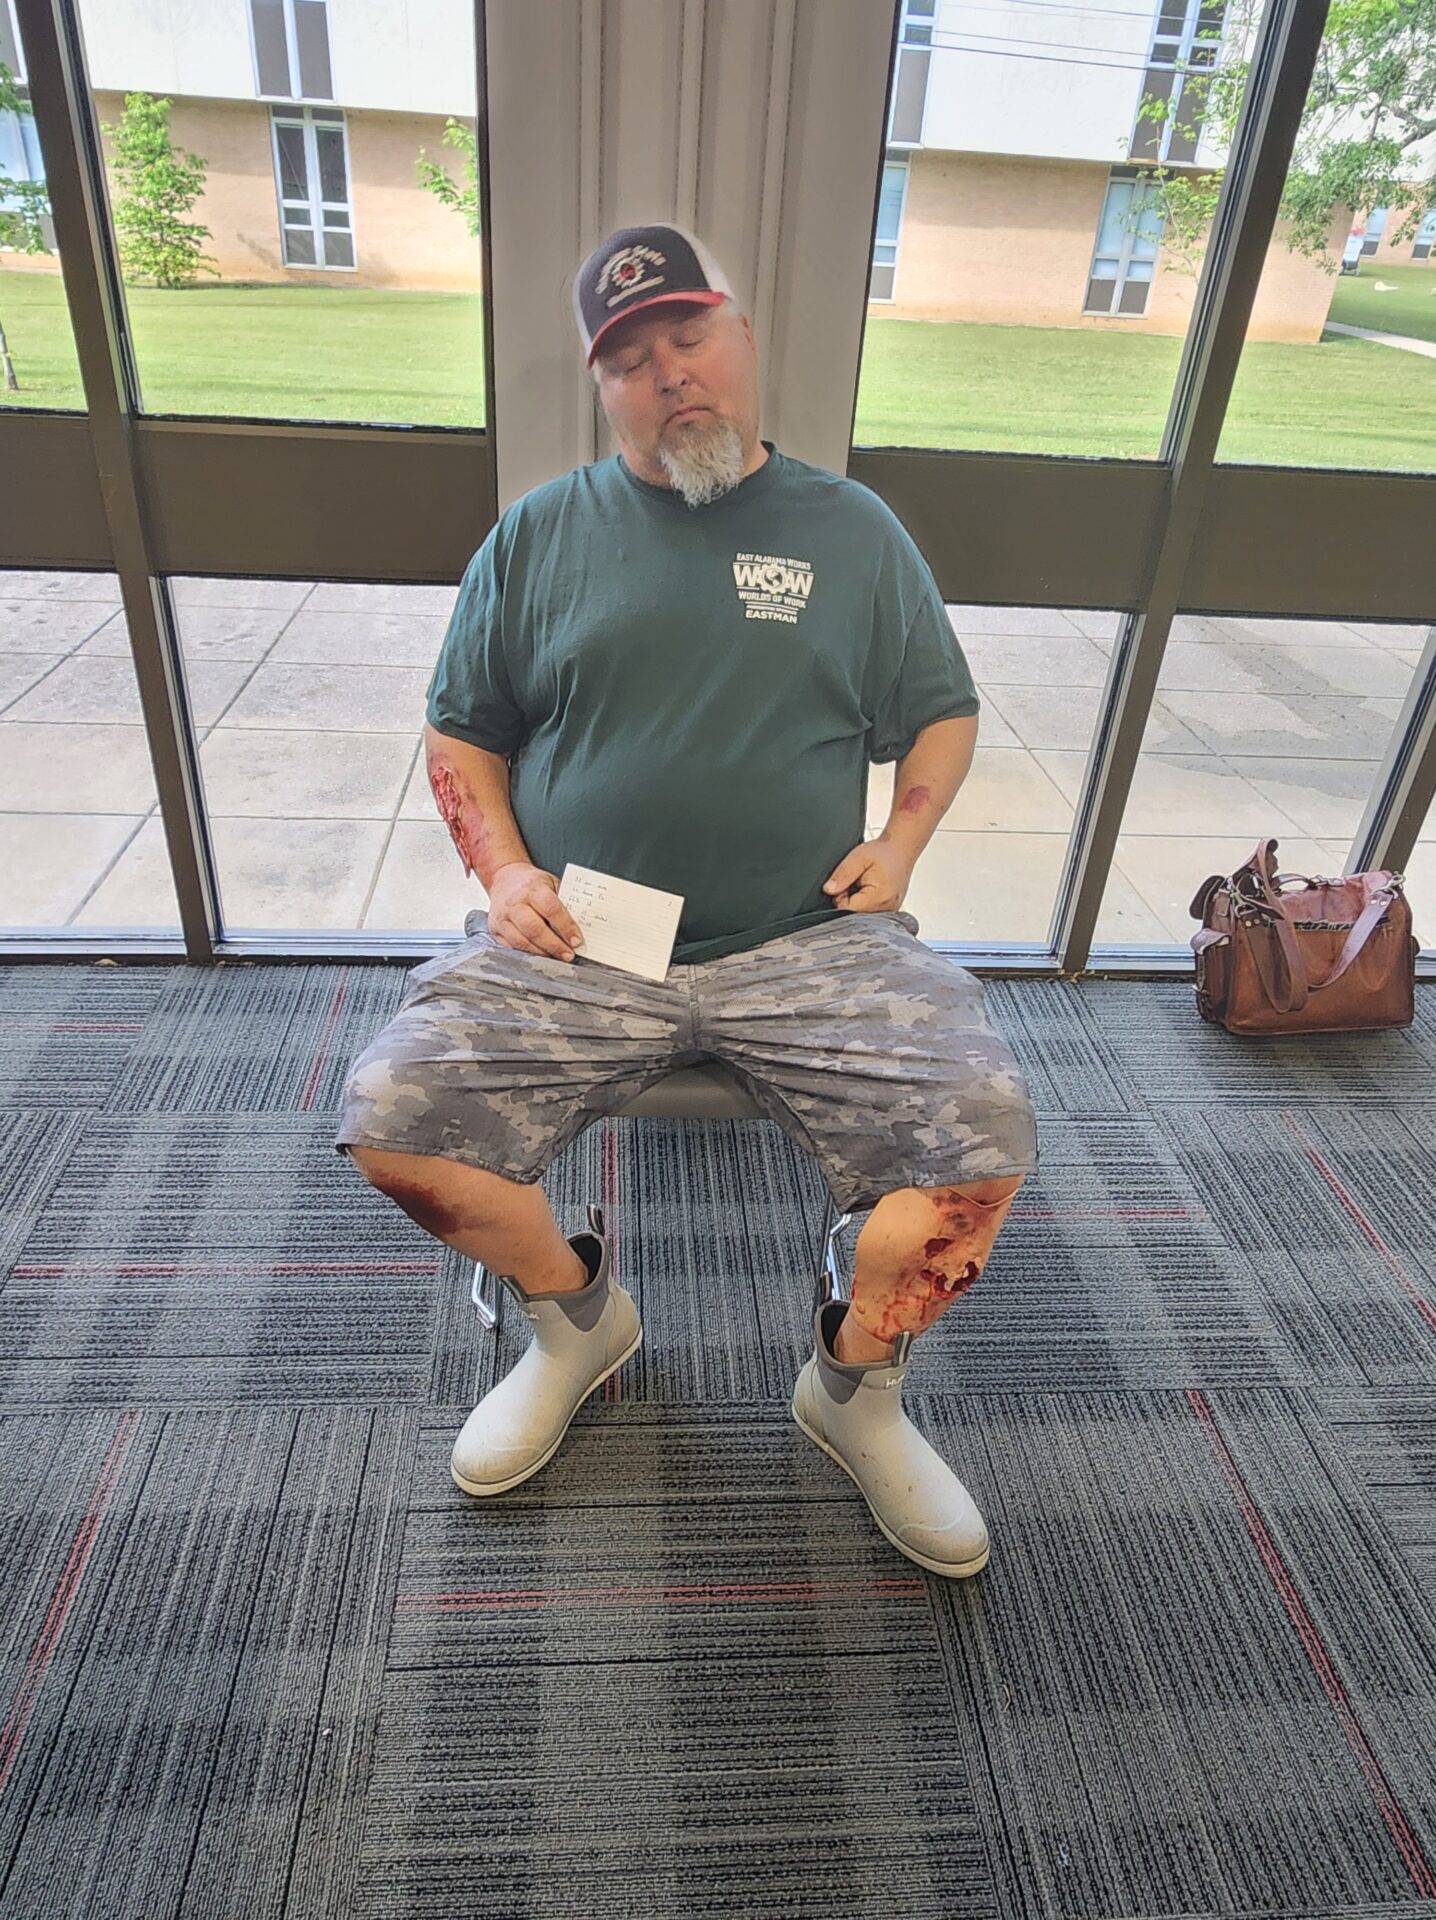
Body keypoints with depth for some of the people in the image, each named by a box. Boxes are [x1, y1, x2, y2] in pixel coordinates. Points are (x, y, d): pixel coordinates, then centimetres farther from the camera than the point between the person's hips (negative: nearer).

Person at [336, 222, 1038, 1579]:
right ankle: (578, 1319, 14)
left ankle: (855, 1387, 11)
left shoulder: (855, 531, 13)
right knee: (391, 1119, -18)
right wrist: (502, 869, -2)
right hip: (570, 944, 1)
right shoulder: (538, 536, 12)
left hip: (812, 943, 0)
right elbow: (462, 731, 15)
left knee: (985, 1138, -21)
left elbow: (942, 713, 19)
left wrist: (903, 840, 1)